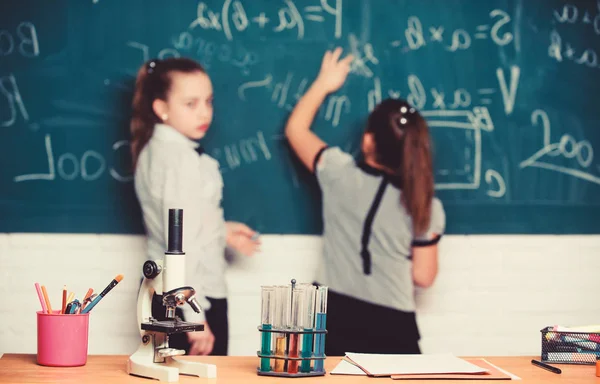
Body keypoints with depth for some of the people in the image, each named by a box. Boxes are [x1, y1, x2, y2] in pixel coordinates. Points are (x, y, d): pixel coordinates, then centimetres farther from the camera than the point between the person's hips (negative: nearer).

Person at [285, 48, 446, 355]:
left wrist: (324, 84, 21)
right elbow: (423, 277, -4)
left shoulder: (339, 174, -8)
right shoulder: (425, 207, -8)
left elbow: (295, 128, 9)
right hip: (391, 326, -1)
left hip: (333, 315, 2)